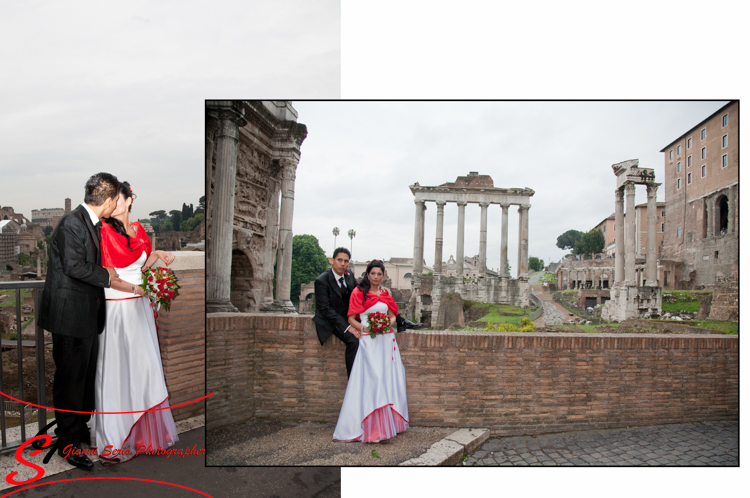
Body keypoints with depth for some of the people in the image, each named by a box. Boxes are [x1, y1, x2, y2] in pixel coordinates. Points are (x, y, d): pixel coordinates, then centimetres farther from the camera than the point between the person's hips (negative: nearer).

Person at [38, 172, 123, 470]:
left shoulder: (93, 224, 11)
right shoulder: (72, 223, -18)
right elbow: (73, 266, -22)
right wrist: (106, 276, -12)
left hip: (88, 313, 9)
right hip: (70, 314, -9)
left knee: (87, 375, 18)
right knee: (70, 378, 2)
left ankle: (81, 428, 34)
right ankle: (68, 442, 16)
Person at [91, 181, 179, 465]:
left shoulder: (138, 229, 9)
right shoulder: (104, 231, -9)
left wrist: (156, 254, 0)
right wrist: (136, 288, -13)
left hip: (139, 306, 6)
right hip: (116, 309, -6)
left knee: (144, 366, 10)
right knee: (116, 370, -1)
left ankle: (144, 430, 23)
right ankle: (114, 441, 9)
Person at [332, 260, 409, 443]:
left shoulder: (385, 294, 14)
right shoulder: (358, 292, 0)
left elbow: (393, 316, 16)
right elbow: (351, 318, 0)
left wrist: (388, 324, -6)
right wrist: (364, 327, -17)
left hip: (386, 340, 5)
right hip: (368, 340, -5)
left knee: (388, 378, 4)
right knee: (370, 379, -10)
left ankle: (389, 422, 16)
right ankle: (370, 427, -5)